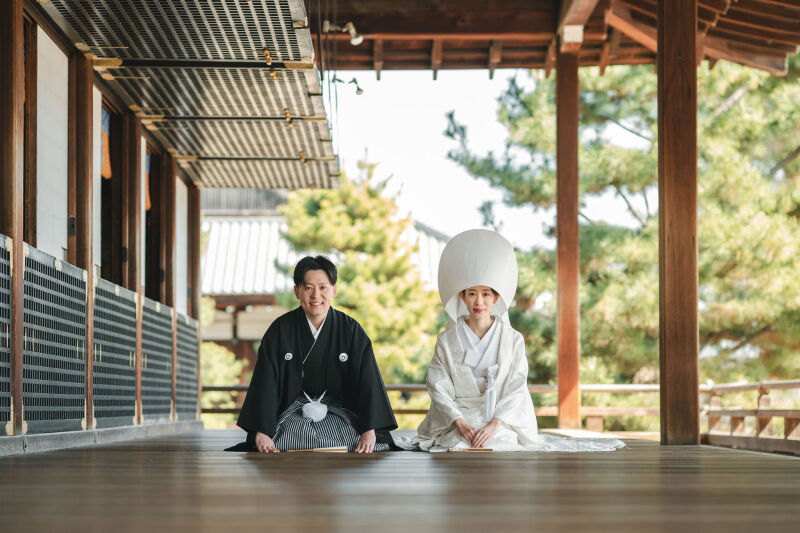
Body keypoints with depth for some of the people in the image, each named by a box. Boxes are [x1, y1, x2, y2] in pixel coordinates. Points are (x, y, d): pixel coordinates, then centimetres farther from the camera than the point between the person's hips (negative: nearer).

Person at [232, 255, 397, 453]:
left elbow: (368, 382, -6)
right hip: (294, 412, 0)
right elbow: (265, 384, -7)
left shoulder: (351, 331, -2)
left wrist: (370, 431, -19)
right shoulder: (280, 331, -3)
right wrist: (261, 433, -19)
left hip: (339, 411, 1)